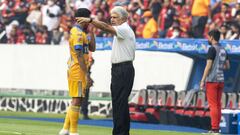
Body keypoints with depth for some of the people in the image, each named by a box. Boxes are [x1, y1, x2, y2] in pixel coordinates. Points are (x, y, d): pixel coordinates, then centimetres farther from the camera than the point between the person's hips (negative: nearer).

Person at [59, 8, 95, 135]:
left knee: (76, 101, 14)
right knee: (76, 101, -6)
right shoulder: (78, 33, -15)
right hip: (78, 71, -10)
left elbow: (92, 48, 20)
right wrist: (86, 74, -22)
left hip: (75, 71, 10)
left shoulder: (76, 32, 17)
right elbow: (79, 56, -20)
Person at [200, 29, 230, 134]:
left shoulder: (212, 49, -10)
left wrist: (203, 80, -12)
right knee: (218, 105, 9)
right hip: (221, 80, 8)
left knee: (213, 105, -8)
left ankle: (214, 128, -12)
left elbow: (208, 66, -15)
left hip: (212, 80, -8)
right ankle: (216, 128, 9)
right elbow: (227, 66, 17)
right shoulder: (223, 50, 13)